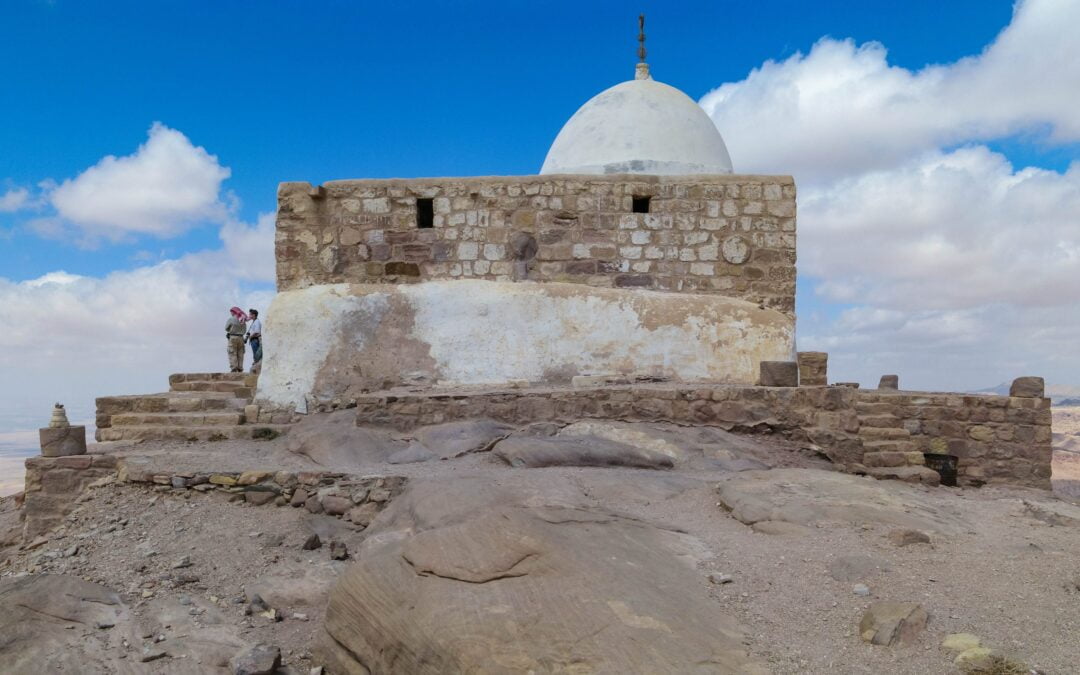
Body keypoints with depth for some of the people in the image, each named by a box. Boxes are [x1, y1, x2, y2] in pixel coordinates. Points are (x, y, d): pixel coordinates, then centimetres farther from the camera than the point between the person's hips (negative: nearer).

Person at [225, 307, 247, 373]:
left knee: (232, 354, -4)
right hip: (241, 337, 5)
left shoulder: (231, 319, -7)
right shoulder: (243, 320, 9)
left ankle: (233, 368, -11)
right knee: (240, 354, 8)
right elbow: (244, 330, 14)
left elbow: (226, 328, 2)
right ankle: (240, 368, 6)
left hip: (233, 337, -5)